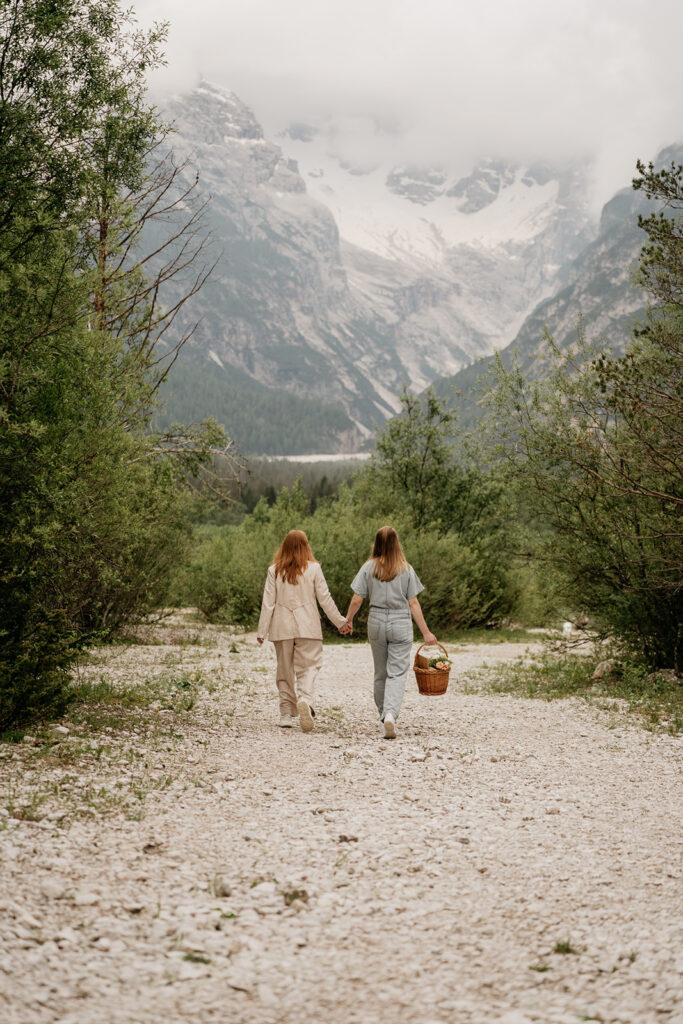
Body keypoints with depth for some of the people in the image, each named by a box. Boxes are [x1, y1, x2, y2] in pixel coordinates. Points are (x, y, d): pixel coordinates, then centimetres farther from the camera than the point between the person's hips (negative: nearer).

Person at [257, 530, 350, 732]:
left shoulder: (274, 570, 0)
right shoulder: (313, 568, -3)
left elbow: (268, 603, -1)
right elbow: (325, 599, 0)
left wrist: (262, 630, 4)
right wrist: (340, 622, 10)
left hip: (282, 627, 2)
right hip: (307, 626, -2)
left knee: (284, 670, 11)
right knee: (309, 666, -1)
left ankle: (286, 714, 13)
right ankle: (306, 699, -29)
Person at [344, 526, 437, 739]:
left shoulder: (368, 568, -2)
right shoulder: (406, 569, -4)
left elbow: (356, 600, -3)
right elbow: (413, 604, -4)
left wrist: (348, 619, 15)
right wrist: (426, 632, 2)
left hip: (376, 622, 2)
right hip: (401, 625, -2)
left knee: (380, 672, 16)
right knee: (397, 673, -3)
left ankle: (384, 714, 26)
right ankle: (391, 714, -22)